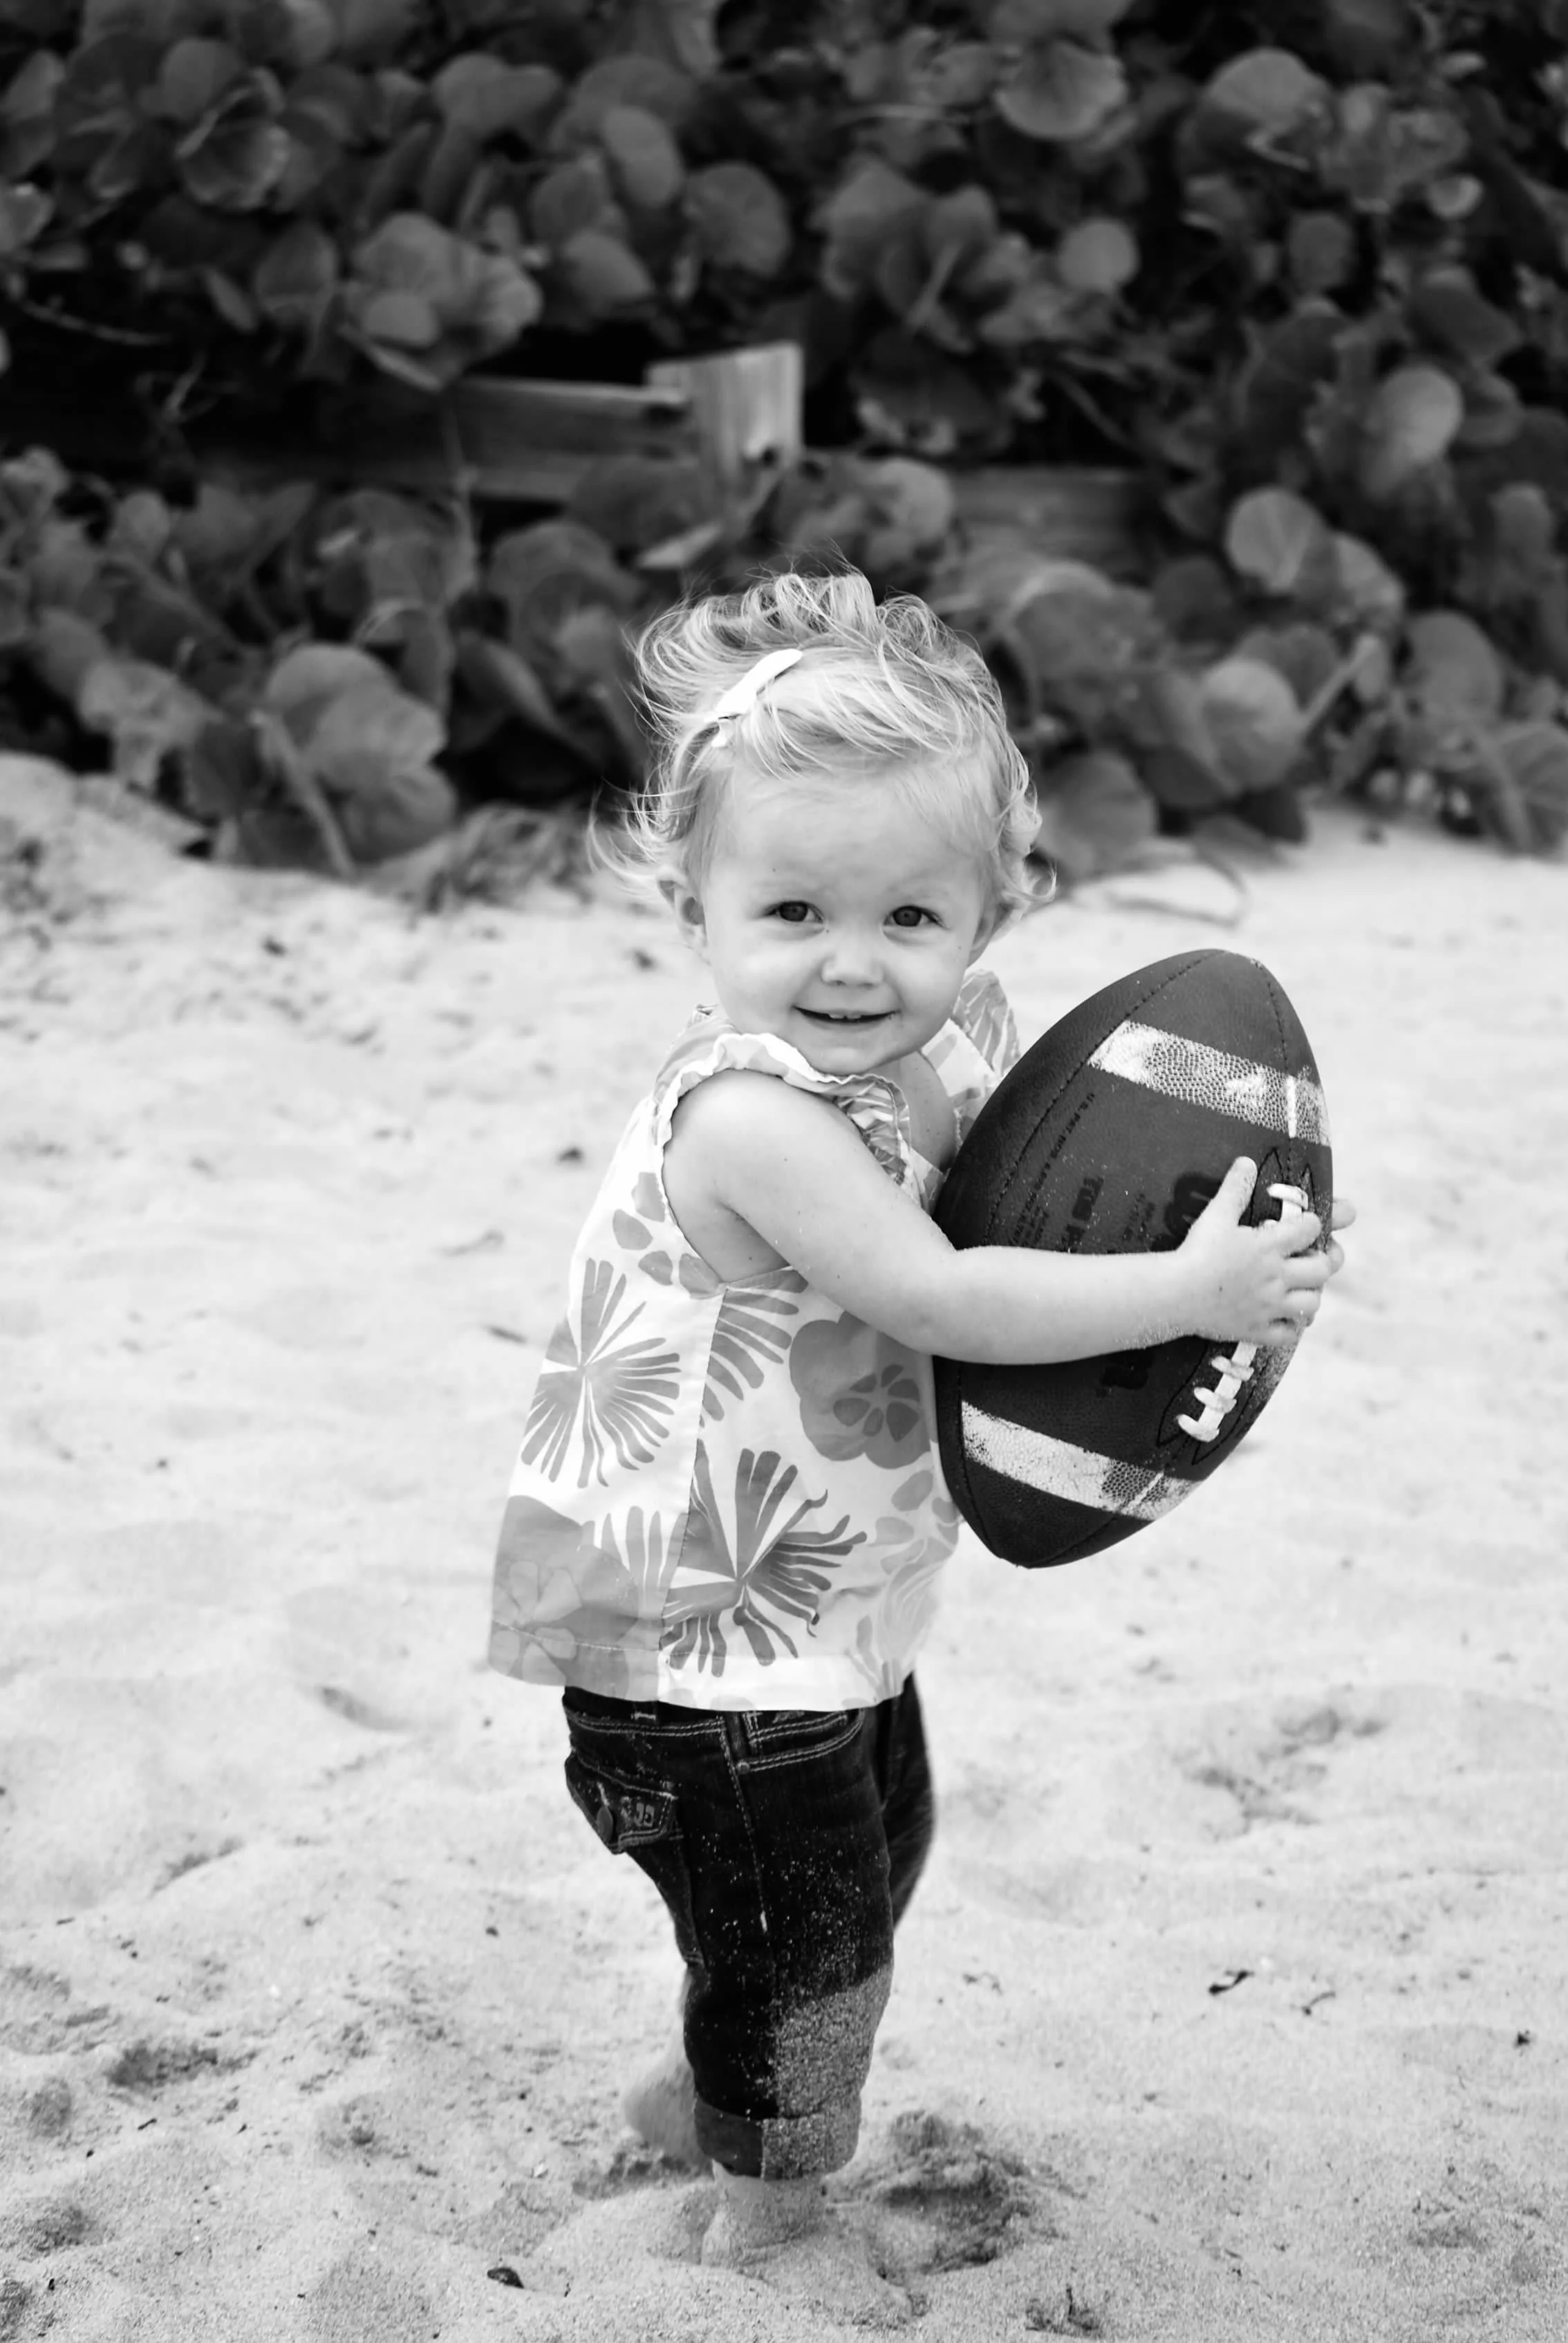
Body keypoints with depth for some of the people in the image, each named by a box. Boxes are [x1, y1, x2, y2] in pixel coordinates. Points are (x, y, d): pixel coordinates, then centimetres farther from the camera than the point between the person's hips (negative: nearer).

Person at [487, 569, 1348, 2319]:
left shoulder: (933, 1061, -3)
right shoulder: (750, 1117, -31)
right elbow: (934, 1297, -33)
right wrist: (1185, 1292, -30)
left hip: (830, 1606, 9)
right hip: (711, 1637, -9)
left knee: (875, 1861, 27)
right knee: (808, 1931, 6)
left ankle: (706, 2089, 50)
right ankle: (773, 2211, 31)